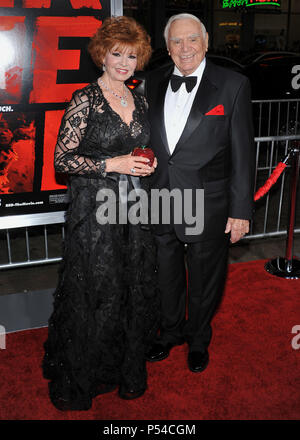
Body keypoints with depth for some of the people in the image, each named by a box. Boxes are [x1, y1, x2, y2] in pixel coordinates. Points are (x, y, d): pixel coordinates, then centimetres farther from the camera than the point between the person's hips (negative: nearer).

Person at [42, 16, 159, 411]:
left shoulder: (139, 102, 11)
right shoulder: (85, 100, -8)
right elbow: (62, 159, -11)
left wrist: (147, 163, 1)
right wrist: (111, 164, -18)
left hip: (135, 207, 6)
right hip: (95, 208, -6)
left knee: (135, 287, 11)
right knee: (97, 292, 2)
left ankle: (129, 369, 32)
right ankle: (85, 376, 26)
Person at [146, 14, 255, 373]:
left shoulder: (233, 85, -8)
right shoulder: (154, 83, 3)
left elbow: (243, 152, -9)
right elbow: (145, 140, 9)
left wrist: (240, 210, -10)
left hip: (206, 207, -3)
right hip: (158, 205, 4)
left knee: (204, 279, 16)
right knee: (166, 275, 21)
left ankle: (198, 339, 43)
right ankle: (170, 332, 47)